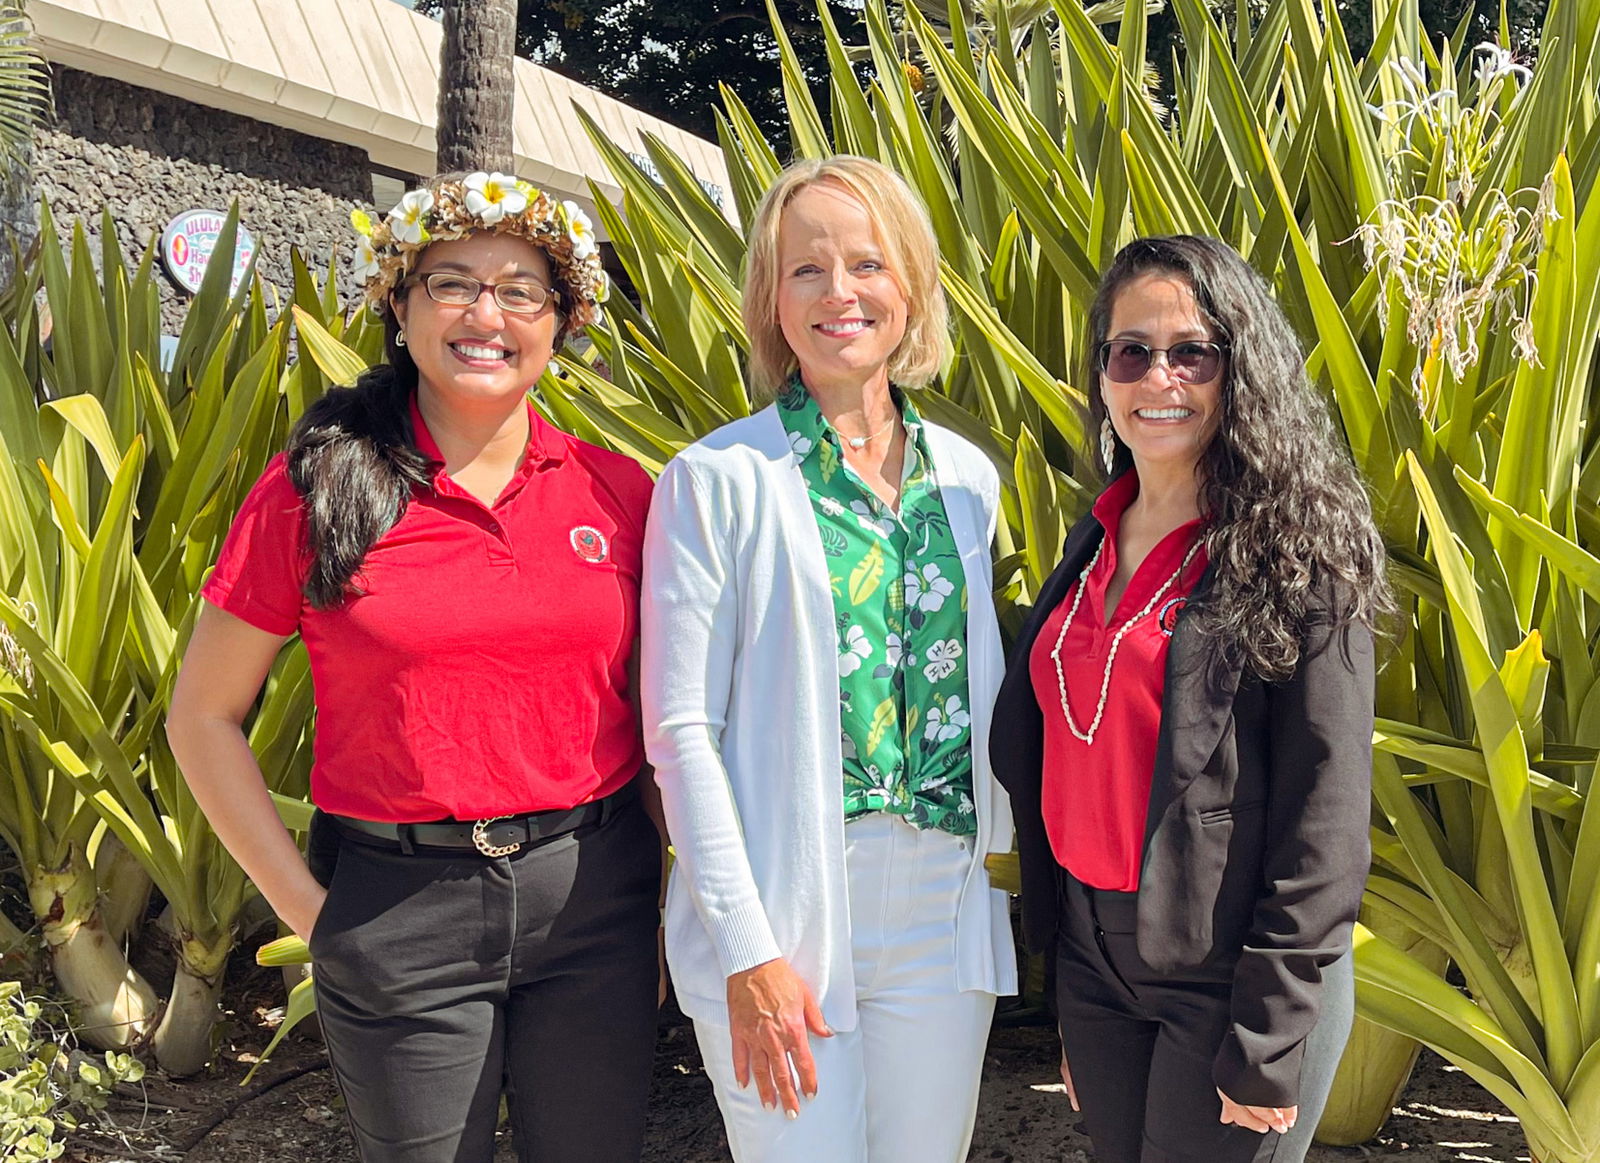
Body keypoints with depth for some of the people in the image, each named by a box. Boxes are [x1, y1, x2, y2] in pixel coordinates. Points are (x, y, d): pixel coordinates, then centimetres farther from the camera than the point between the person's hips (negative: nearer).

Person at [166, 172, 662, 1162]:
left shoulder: (617, 490, 1)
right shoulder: (315, 488, -5)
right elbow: (204, 718, 1)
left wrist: (674, 884, 4)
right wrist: (308, 905, -3)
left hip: (595, 895, 2)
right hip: (400, 908, -2)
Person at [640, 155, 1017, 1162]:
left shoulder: (967, 476, 8)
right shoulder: (719, 480, -6)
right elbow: (682, 728, -9)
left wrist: (997, 848, 10)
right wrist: (747, 949, -13)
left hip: (945, 917, 4)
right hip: (783, 914, -4)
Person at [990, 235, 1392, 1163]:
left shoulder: (1297, 552, -13)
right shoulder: (1099, 541, 7)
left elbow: (1327, 811, -15)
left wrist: (1270, 1041, -16)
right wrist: (1064, 969, 14)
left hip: (1228, 977, -6)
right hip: (1094, 957, 6)